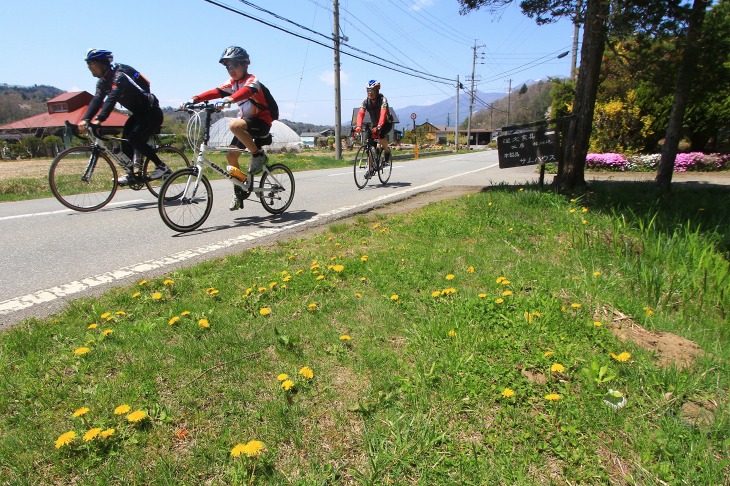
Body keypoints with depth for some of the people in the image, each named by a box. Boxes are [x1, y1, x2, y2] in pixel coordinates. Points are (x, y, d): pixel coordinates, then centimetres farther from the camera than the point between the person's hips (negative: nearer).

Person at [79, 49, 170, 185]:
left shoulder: (119, 75, -22)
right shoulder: (103, 81, 5)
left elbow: (112, 99, -36)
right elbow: (97, 100, -6)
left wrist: (98, 120, -45)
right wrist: (85, 119, -22)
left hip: (152, 113, -9)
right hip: (139, 113, 9)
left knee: (135, 139, -21)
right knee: (125, 139, -2)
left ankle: (162, 167, -12)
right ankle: (130, 174, 5)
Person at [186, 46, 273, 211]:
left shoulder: (252, 80, -13)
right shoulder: (232, 83, 10)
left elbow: (246, 91, -36)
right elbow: (216, 92, -3)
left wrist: (231, 99, -55)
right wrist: (195, 99, -18)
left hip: (261, 121, -8)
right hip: (247, 122, 8)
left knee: (234, 125, -36)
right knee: (231, 155, 1)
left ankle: (258, 155, -19)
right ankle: (239, 192, 12)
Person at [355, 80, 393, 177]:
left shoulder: (383, 99, -25)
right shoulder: (366, 101, -13)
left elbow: (383, 114, -40)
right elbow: (361, 113, -25)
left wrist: (379, 126, -56)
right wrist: (358, 126, -44)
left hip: (386, 123, -5)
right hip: (375, 124, 5)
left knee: (381, 135, -35)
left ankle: (387, 150, -5)